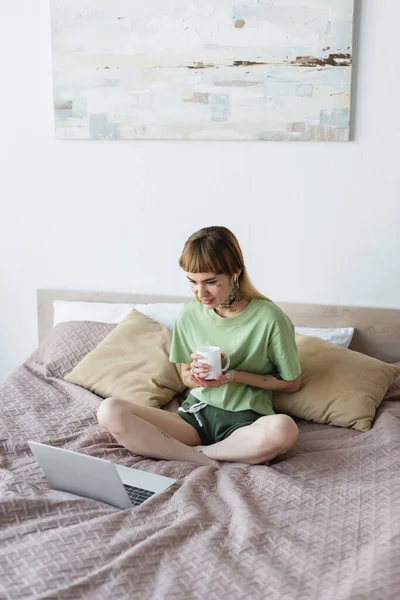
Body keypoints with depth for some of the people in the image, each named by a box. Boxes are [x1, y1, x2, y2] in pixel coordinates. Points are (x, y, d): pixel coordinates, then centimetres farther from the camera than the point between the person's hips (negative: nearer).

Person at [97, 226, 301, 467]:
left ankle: (195, 452, -17)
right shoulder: (191, 315, 2)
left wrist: (234, 376, -12)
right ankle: (210, 462, -23)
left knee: (283, 429, -40)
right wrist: (197, 375, -10)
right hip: (195, 414, 3)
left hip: (244, 421, -3)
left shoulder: (269, 318, -10)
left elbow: (292, 383, 0)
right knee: (110, 411, -21)